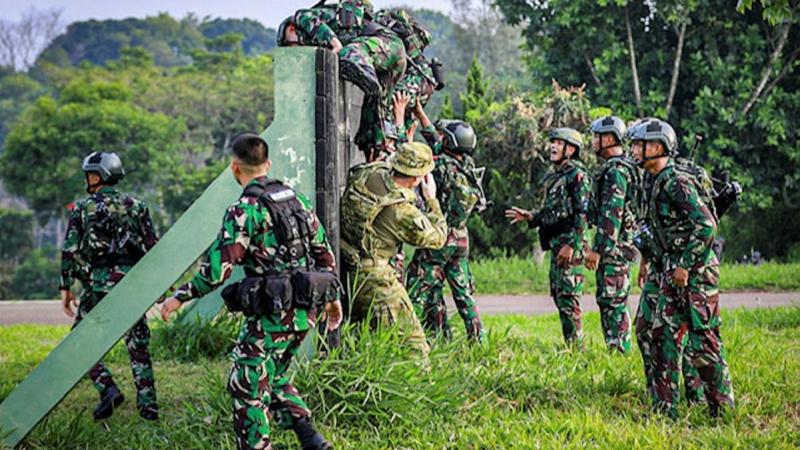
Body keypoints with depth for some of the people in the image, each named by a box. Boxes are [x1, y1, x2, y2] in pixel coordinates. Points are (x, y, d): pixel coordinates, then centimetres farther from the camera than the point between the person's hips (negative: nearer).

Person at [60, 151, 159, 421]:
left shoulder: (82, 209, 1)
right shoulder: (136, 206, 7)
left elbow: (70, 250, -4)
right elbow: (152, 248, 5)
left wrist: (66, 288, 1)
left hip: (98, 283, -3)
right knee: (138, 345, 8)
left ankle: (108, 390, -6)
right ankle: (147, 404, 5)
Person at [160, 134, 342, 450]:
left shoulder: (244, 211, -14)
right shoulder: (297, 198, 8)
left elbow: (217, 269, -17)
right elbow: (324, 251, 13)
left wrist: (179, 297, -5)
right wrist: (332, 296, 24)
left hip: (271, 316, -8)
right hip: (304, 311, 8)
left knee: (247, 388, 6)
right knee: (273, 378, 24)